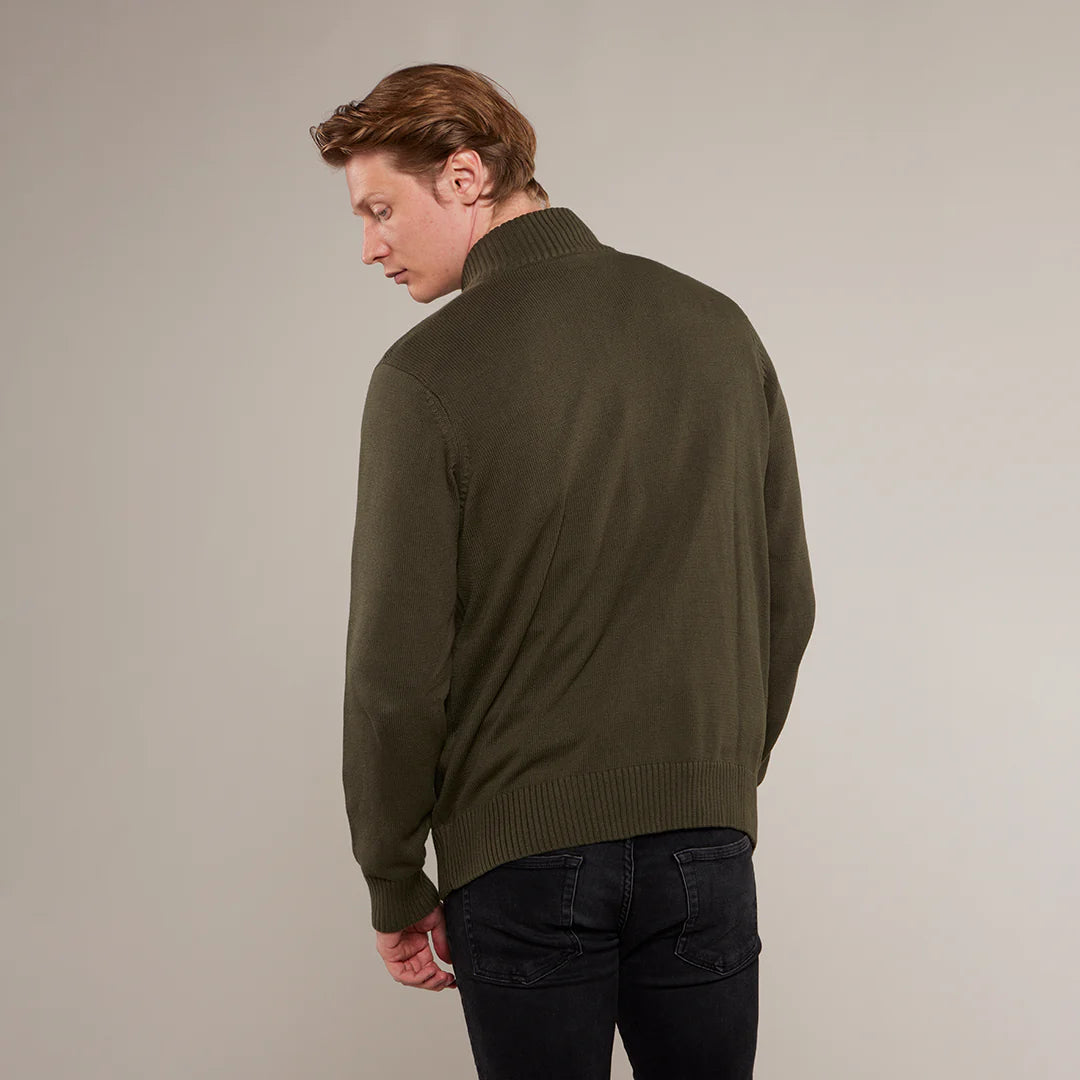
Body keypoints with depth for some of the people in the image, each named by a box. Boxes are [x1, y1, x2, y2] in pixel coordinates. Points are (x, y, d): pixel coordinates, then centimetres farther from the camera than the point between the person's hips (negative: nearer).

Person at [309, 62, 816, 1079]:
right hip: (704, 842, 4)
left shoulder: (430, 372, -11)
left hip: (519, 852, -4)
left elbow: (398, 663, -11)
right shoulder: (719, 328, 4)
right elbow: (786, 605, 8)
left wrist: (394, 884, 1)